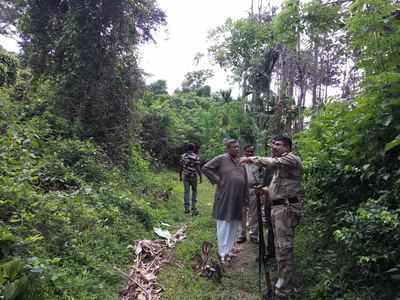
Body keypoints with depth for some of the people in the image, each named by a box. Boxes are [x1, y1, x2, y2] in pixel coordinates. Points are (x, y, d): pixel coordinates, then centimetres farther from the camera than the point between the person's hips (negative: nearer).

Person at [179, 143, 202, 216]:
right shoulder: (196, 157, -11)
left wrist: (180, 176, 15)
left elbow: (181, 167, 6)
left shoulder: (183, 156, 3)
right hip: (193, 176, -3)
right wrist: (200, 177, -7)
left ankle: (187, 208, 3)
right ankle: (193, 207, 10)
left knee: (186, 191, 5)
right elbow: (198, 169, -14)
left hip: (185, 176, 3)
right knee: (194, 191, 13)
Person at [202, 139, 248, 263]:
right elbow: (205, 168, -7)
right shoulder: (221, 159, -6)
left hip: (238, 200, 7)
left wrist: (245, 197, 13)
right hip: (225, 198, -6)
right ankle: (223, 254, 10)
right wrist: (217, 180, -10)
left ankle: (229, 250, 27)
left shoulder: (240, 162, 13)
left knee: (234, 226, 13)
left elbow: (245, 180, 16)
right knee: (224, 225, -1)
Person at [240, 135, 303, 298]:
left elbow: (272, 163, -28)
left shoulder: (291, 159, -9)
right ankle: (283, 280, 29)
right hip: (277, 207, 10)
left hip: (287, 208, -10)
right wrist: (266, 190, 8)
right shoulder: (280, 165, 23)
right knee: (279, 245, 16)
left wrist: (251, 159, -18)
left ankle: (283, 288, 2)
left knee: (284, 246, -7)